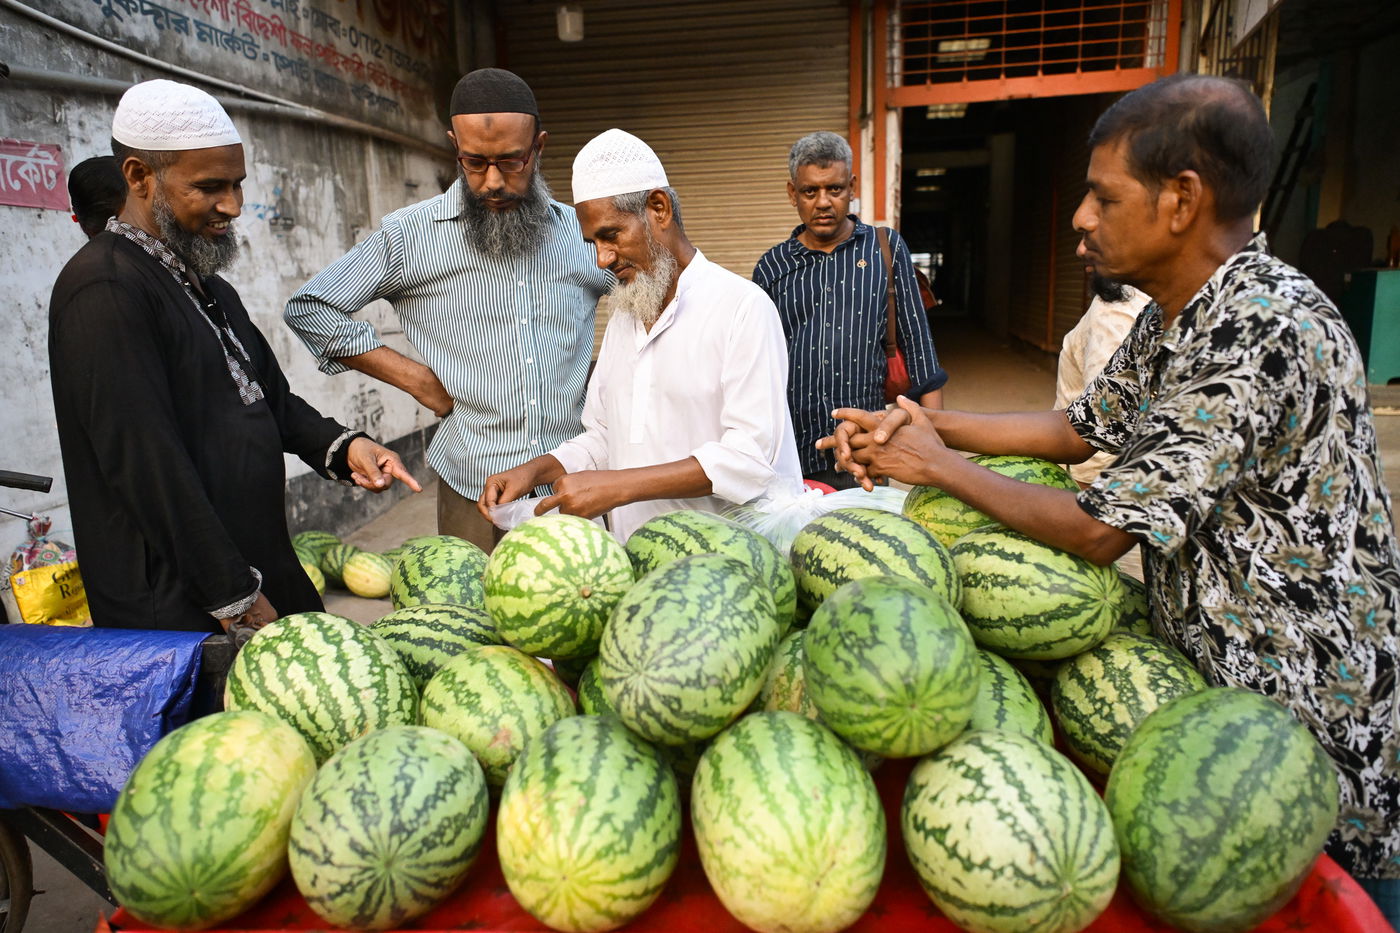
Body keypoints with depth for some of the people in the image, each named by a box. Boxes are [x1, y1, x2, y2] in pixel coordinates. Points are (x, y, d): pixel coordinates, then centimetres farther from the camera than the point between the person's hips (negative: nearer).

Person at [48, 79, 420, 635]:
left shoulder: (210, 288, 15)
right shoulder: (105, 289, -16)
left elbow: (273, 399, 19)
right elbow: (148, 461, -21)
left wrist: (341, 447, -2)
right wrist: (235, 599, -18)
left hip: (264, 573, 9)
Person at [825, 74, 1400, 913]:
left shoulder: (1267, 331, -29)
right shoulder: (1173, 317, 2)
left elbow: (1099, 531, -27)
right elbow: (1080, 429, 12)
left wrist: (938, 466, -15)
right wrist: (928, 423, 1)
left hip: (1321, 730, -8)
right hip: (1216, 680, 9)